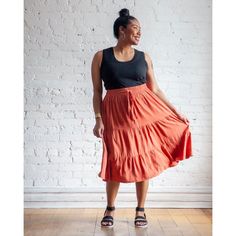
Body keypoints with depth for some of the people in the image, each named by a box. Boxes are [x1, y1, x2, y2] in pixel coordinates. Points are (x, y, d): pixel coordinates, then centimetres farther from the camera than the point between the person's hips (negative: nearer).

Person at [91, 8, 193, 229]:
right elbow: (97, 91, 1)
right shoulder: (101, 57, 1)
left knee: (143, 160, 5)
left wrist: (176, 111, 5)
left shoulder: (144, 58, 8)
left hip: (144, 110, 2)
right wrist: (98, 119, -8)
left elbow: (154, 89, 8)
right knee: (116, 161, 3)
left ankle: (140, 210, 22)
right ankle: (110, 209, 25)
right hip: (116, 113, -2)